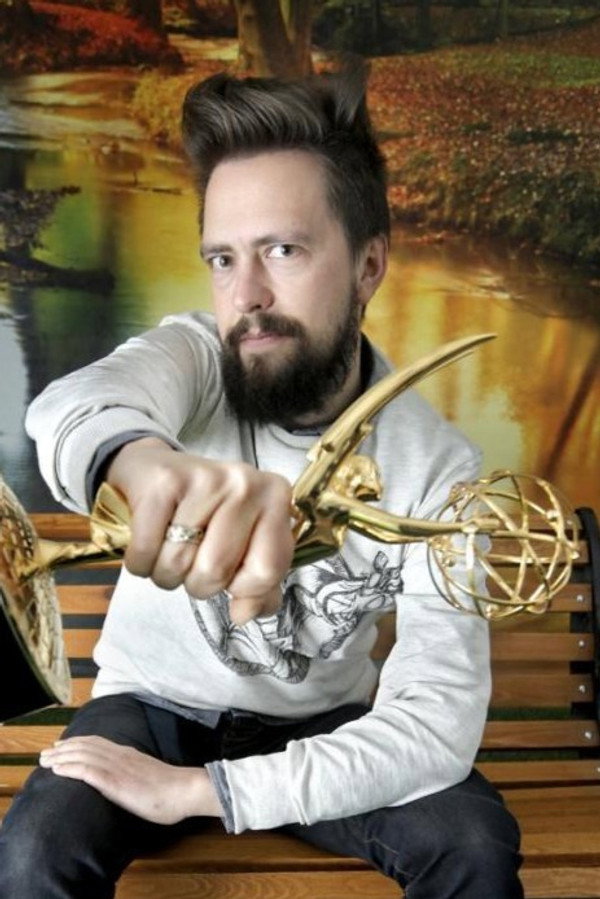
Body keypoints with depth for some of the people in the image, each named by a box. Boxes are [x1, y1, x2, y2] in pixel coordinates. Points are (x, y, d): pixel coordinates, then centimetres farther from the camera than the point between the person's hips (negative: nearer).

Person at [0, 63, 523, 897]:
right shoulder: (195, 353, -19)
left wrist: (198, 790, -28)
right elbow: (70, 404, -44)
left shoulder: (436, 464, -19)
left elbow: (442, 719, -25)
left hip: (320, 721, 1)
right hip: (156, 703, 0)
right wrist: (143, 460, -69)